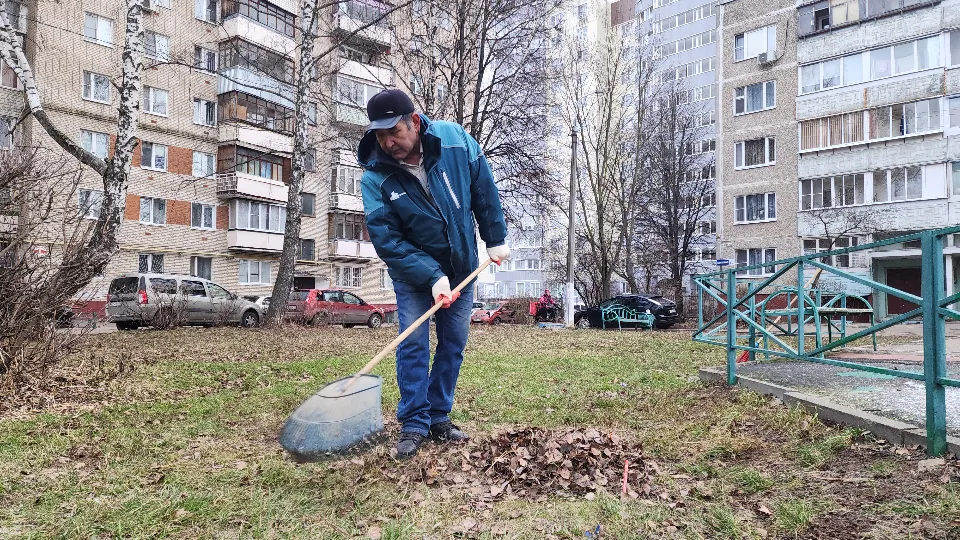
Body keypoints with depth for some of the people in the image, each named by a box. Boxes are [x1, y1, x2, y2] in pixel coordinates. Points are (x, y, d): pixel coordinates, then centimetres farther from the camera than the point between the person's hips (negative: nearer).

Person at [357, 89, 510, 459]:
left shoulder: (455, 139, -19)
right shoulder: (375, 178, -22)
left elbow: (484, 189, -6)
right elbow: (387, 240, -23)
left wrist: (496, 239, -3)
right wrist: (432, 277, -30)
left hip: (461, 265, 2)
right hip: (412, 270, -2)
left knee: (453, 344, 6)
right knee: (413, 343, -7)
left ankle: (439, 418, 18)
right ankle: (414, 424, 5)